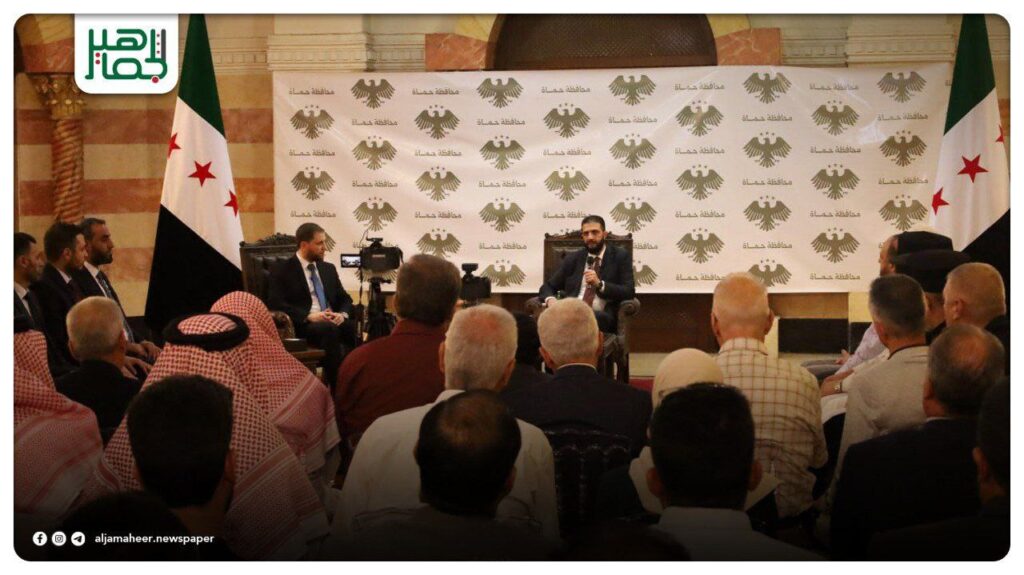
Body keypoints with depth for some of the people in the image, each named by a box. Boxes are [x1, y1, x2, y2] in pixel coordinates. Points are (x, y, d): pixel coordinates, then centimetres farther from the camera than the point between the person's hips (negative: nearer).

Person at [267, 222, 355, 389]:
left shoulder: (328, 269, 22)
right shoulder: (282, 270, 4)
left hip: (334, 321, 5)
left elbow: (345, 298, 20)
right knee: (330, 329, -39)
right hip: (303, 325, -5)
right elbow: (275, 304, -9)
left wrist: (343, 314, -5)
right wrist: (309, 316, -20)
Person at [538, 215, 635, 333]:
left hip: (603, 316, -2)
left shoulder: (621, 257, 10)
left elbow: (629, 292, 1)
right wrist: (550, 299, -4)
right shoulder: (573, 259, 19)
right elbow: (548, 286, 21)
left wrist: (600, 284, -15)